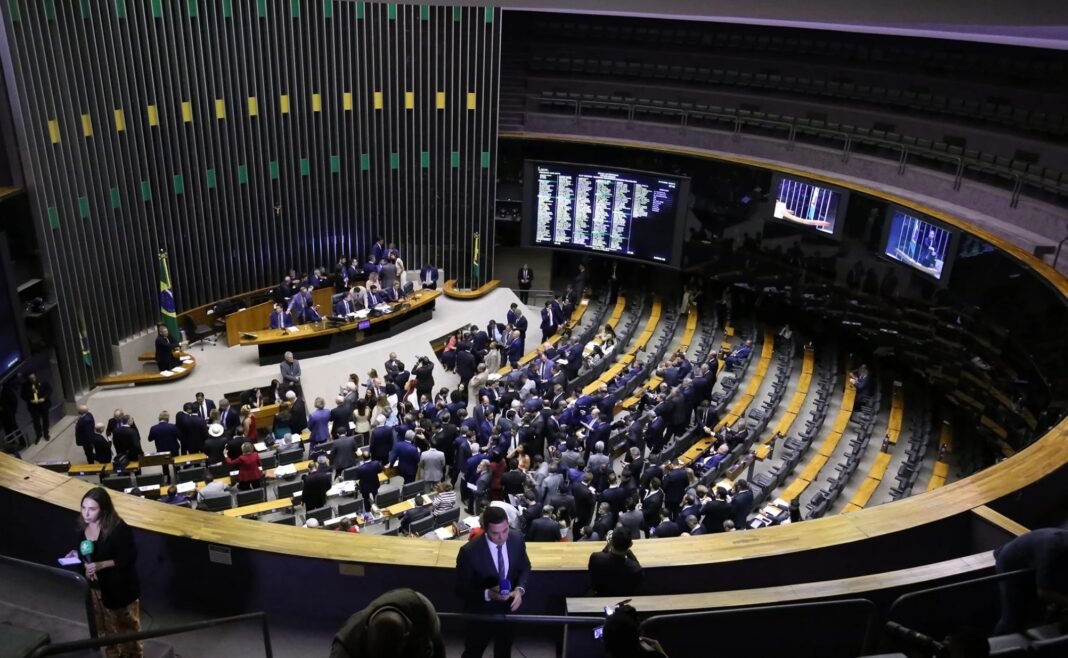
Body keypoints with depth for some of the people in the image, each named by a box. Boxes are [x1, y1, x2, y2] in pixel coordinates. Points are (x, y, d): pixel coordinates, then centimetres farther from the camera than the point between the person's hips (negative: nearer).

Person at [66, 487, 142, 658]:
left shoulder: (118, 529, -25)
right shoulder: (83, 526, -2)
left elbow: (128, 558, -21)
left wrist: (101, 565, -28)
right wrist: (77, 555, -3)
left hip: (120, 588, -6)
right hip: (96, 586, 7)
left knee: (126, 629, 8)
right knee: (107, 628, 20)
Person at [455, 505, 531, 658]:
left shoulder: (517, 541, -17)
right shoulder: (469, 552, -30)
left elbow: (525, 568, 1)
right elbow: (462, 589, -20)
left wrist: (520, 589, -19)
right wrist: (488, 594, -36)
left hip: (508, 610, 4)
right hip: (481, 614, -3)